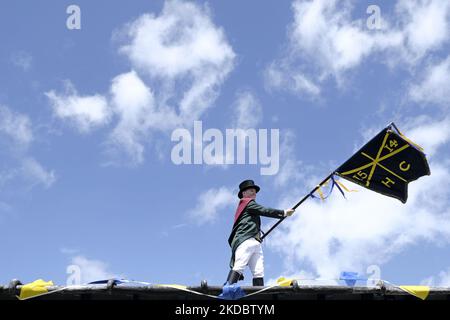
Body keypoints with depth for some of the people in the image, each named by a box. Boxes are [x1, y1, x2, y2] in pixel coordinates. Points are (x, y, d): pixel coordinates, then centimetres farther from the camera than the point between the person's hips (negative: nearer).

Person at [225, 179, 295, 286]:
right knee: (238, 267, -23)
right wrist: (284, 213, 0)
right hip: (245, 241, -9)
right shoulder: (247, 203, 10)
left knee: (259, 273, -8)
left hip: (255, 243, 9)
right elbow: (265, 211, -1)